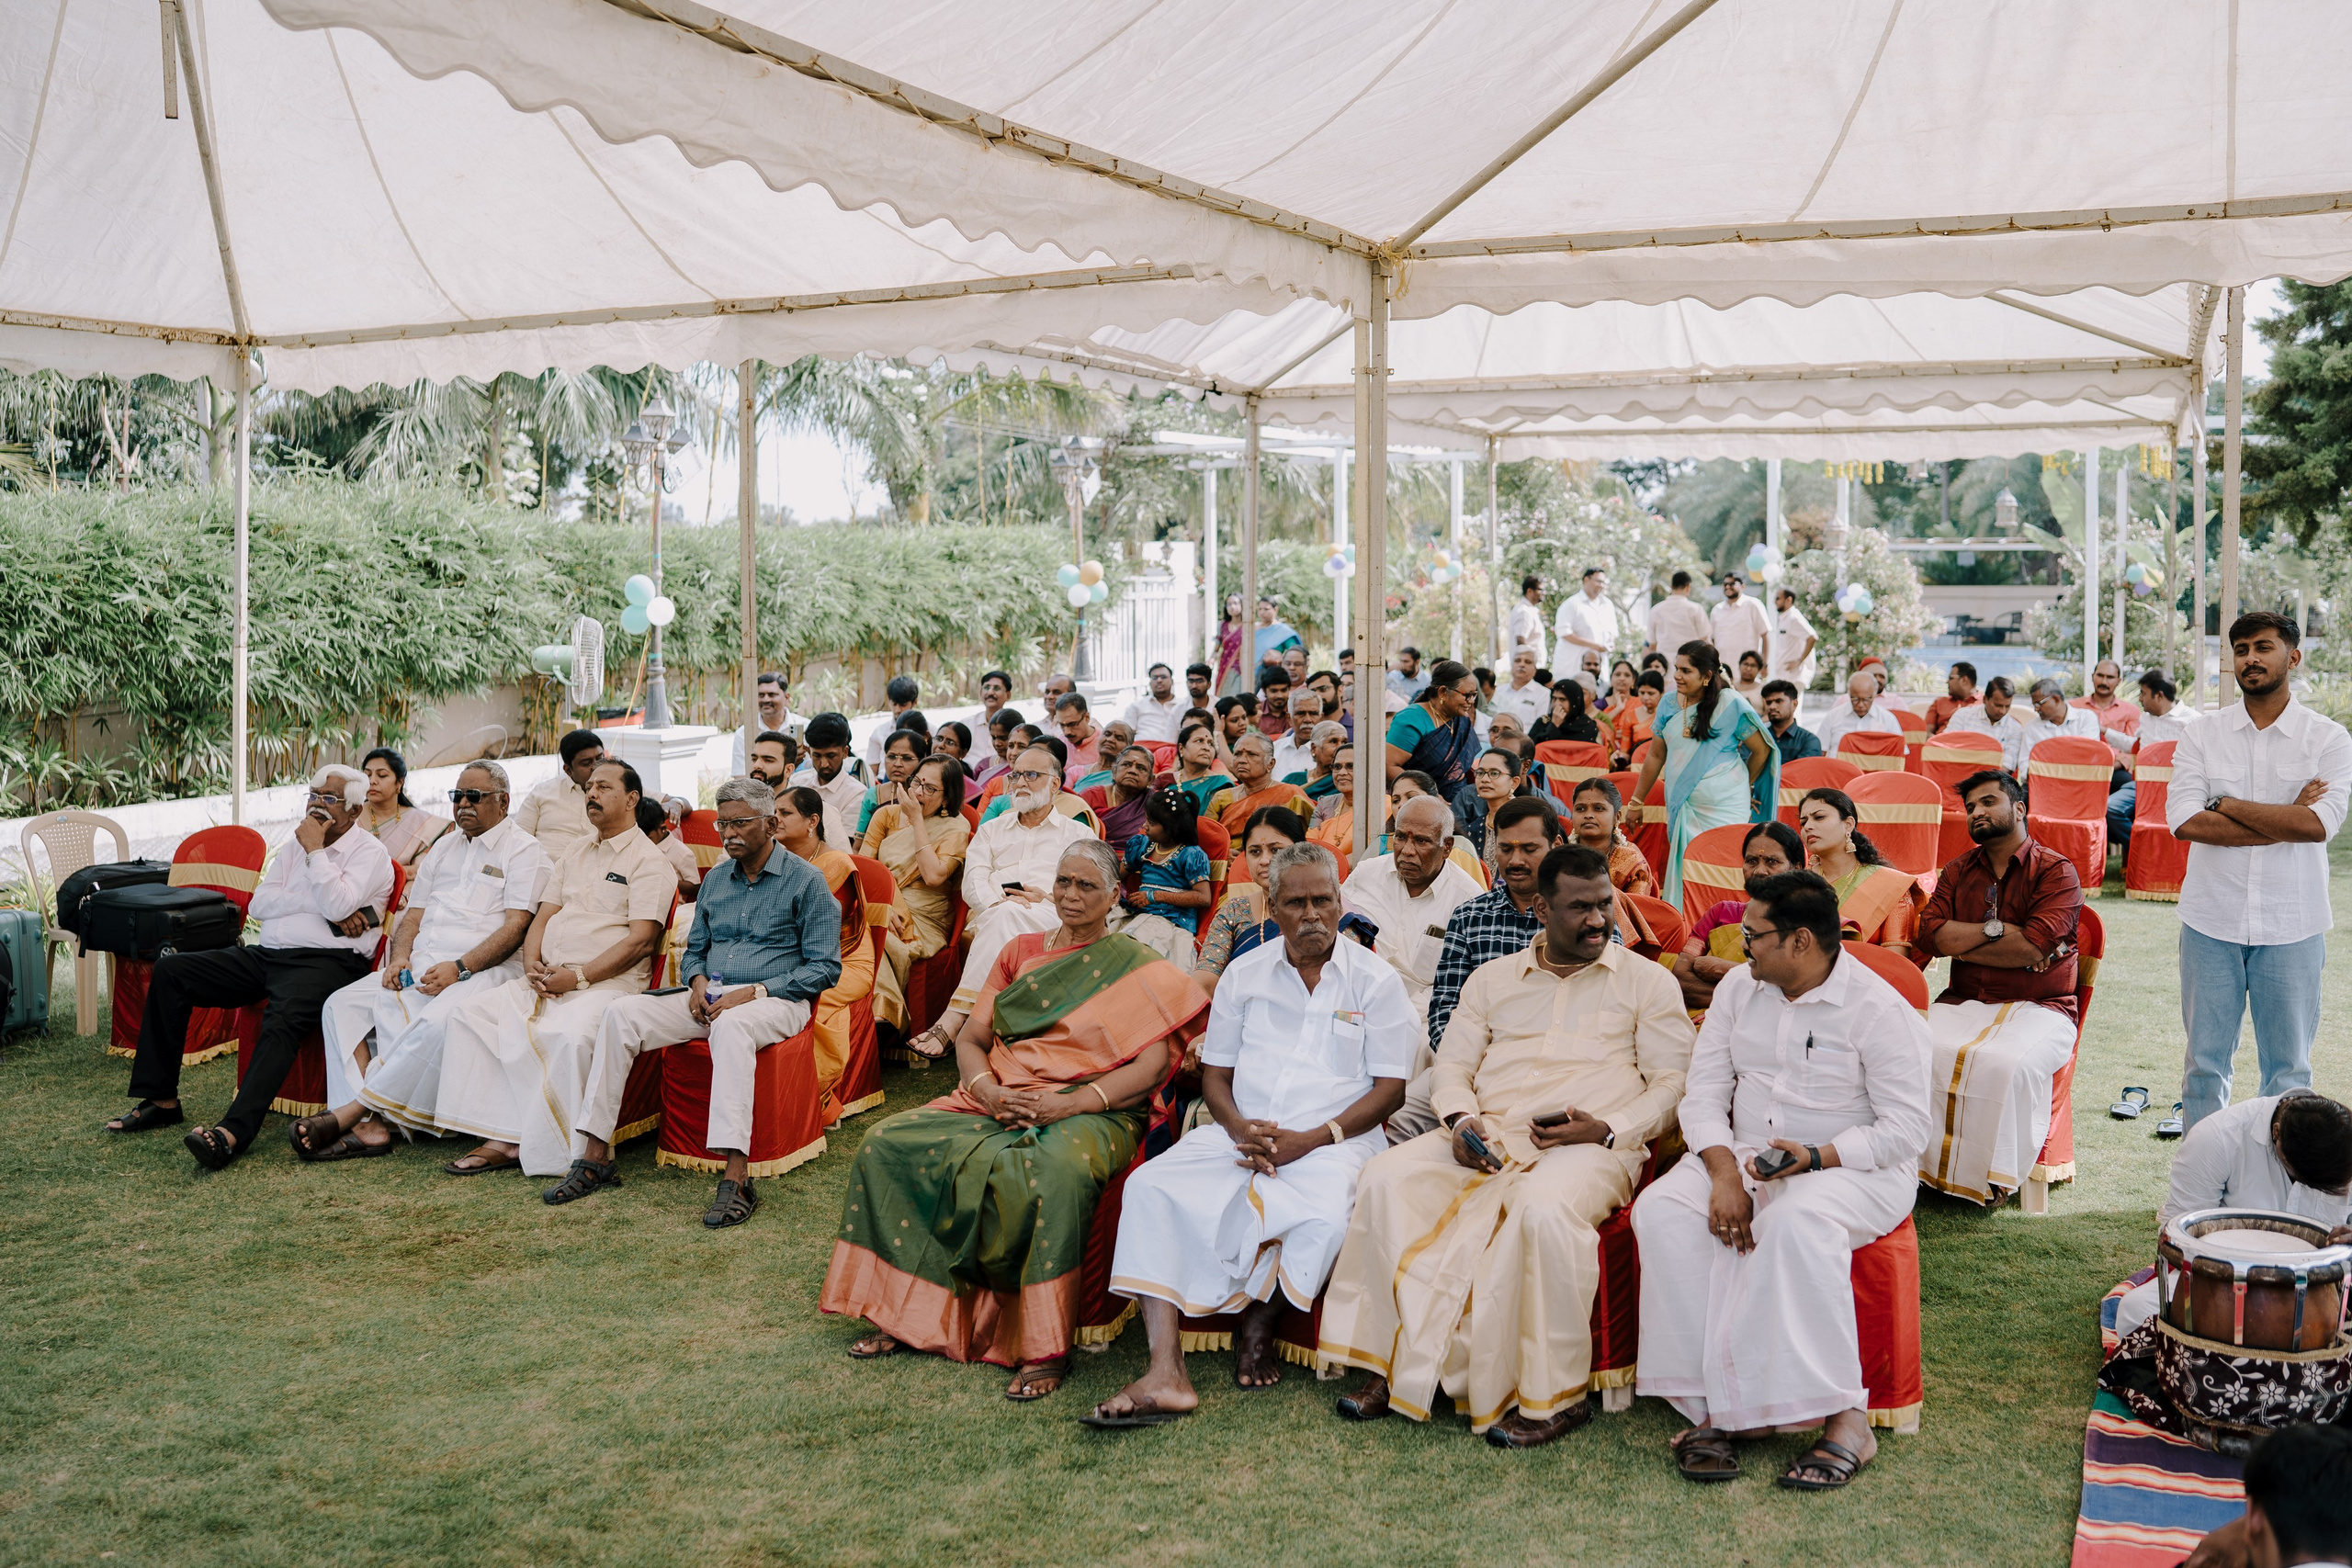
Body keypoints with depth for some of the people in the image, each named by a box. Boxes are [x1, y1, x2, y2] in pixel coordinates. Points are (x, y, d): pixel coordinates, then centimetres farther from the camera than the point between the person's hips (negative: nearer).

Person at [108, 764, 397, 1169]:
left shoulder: (369, 853, 2)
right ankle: (161, 1099, -2)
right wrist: (318, 902, -6)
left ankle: (234, 1132, -49)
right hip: (266, 953, 7)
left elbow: (338, 906, -16)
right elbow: (259, 904, 8)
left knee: (283, 1019, -37)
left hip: (326, 961, -7)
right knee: (170, 970, -4)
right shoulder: (294, 845, 22)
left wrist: (315, 850, -6)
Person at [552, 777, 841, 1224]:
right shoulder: (716, 879, 18)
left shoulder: (806, 881, -1)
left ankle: (736, 1178, -48)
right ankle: (594, 1156, -19)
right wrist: (698, 980, 0)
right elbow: (694, 948, 26)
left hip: (774, 1000, -6)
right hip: (710, 999, 6)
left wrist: (755, 992, -16)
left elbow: (825, 967, -5)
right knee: (623, 1013, -18)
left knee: (730, 1025, -41)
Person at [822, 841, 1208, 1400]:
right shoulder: (1019, 953, 17)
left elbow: (1153, 1066, -7)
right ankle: (905, 1311, -6)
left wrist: (1074, 1102, -19)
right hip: (997, 1101, 5)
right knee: (889, 1142, -15)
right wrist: (986, 1087, -9)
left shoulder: (1136, 967, 4)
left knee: (1054, 1169, -40)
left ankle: (1045, 1348, -30)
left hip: (1088, 1112, -5)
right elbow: (970, 1039, 13)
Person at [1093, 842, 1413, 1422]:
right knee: (1150, 1187, -24)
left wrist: (1309, 1140, -13)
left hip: (1333, 1140, -3)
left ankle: (1259, 1323, -6)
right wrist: (1239, 1127, -8)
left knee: (1323, 1218, -36)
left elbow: (1390, 1088, -1)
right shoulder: (1244, 974, 14)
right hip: (1240, 1132, 3)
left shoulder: (1375, 979, 4)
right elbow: (1214, 1073, 15)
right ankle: (1164, 1372, -33)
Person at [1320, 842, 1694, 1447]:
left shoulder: (1647, 982, 11)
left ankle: (1554, 1396, -24)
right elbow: (1451, 1065, 17)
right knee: (1386, 1180, -22)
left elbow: (1671, 1084, 5)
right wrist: (1460, 1119, -5)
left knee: (1545, 1211, -38)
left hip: (1590, 1145, -3)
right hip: (1487, 1136, 4)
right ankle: (1390, 1362, -15)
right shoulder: (1493, 978, 20)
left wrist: (1606, 1130, -11)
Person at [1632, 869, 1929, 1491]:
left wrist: (1816, 1157, -26)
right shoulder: (1739, 987, 7)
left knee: (1796, 1223, -40)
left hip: (1856, 1168, -5)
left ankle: (1845, 1417, -30)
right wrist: (1725, 1174, -13)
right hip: (1744, 1155, 6)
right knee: (1660, 1210, -24)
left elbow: (1906, 1129, -12)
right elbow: (1703, 1090, 4)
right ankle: (1710, 1403, -23)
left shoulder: (1879, 1009, -10)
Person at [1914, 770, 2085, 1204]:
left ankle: (1991, 1179, -19)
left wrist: (1960, 942, -5)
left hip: (2038, 1007, -4)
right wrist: (1997, 930, -8)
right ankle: (1930, 1168, -18)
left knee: (2005, 1062, -35)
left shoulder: (2056, 871, 1)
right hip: (1962, 1003, 4)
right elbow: (1930, 936, 1)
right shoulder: (1958, 872, 17)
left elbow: (2035, 946, -14)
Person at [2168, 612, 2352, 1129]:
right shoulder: (2204, 733, 1)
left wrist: (2227, 805, -13)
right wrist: (2286, 820, -14)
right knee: (2205, 1062, 9)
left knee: (2288, 1068, 9)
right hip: (2212, 921, 1)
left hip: (2292, 926, -1)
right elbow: (2184, 820, -12)